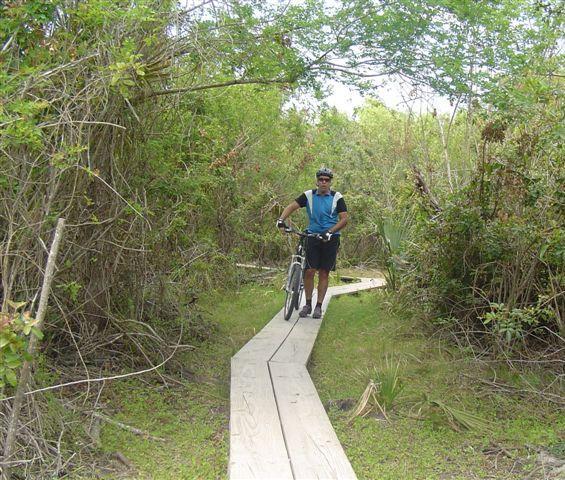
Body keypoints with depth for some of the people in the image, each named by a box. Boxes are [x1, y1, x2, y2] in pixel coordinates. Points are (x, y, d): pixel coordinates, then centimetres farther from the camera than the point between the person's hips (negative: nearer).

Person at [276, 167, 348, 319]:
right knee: (309, 271, -5)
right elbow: (292, 206, -3)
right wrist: (281, 219, -21)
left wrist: (330, 231, -20)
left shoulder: (337, 197, -3)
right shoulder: (309, 195, 2)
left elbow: (344, 219, -7)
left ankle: (318, 306, 12)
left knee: (324, 273, 3)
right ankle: (308, 304, 10)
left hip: (329, 239, -1)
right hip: (312, 237, 1)